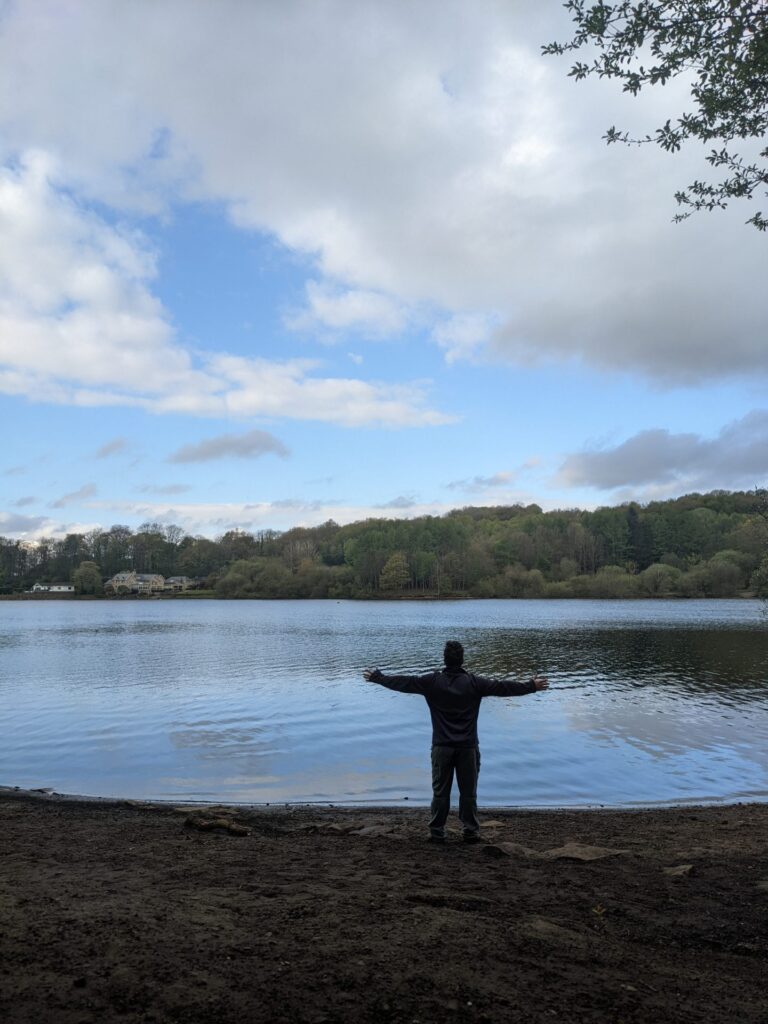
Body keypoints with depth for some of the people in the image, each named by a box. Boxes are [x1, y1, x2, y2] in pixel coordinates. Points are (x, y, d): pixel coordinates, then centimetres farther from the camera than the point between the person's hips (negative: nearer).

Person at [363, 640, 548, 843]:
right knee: (468, 792, 10)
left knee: (440, 791, 10)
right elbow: (503, 687, -3)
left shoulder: (432, 681, -5)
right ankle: (470, 832, 15)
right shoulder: (474, 682, -6)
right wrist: (531, 686, 6)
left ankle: (437, 832, 16)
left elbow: (402, 682, 0)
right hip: (468, 747, 0)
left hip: (442, 747, 0)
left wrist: (376, 677, 12)